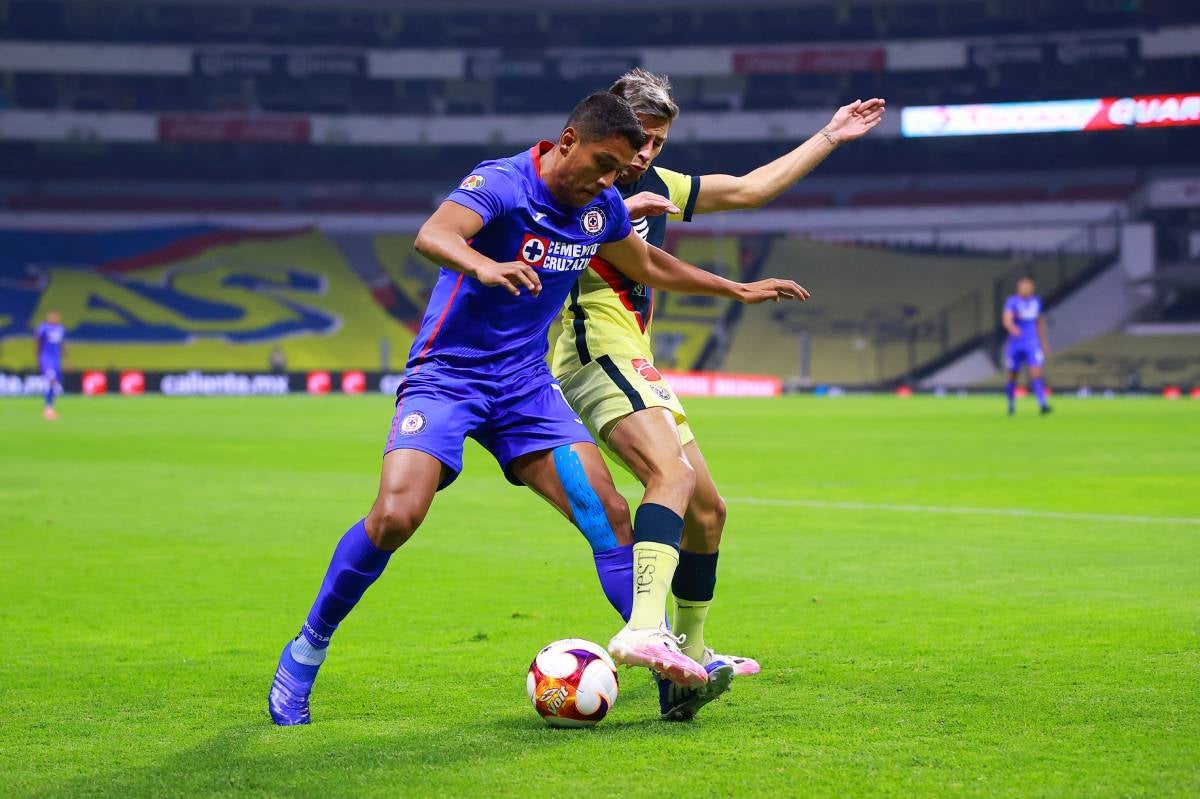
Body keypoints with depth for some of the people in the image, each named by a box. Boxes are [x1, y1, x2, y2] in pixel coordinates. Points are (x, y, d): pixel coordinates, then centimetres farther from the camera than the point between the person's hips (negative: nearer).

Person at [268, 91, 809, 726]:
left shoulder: (602, 206, 5)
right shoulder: (502, 183, -17)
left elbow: (648, 267, 27)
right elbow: (431, 235, -37)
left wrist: (737, 289, 33)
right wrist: (483, 266, -58)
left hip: (526, 384, 6)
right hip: (446, 375, -6)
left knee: (608, 513, -8)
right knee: (395, 515, -23)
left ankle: (651, 644, 1)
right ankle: (305, 652, -5)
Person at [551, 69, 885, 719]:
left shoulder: (659, 187, 21)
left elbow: (749, 188, 29)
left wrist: (830, 136, 31)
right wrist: (618, 211, -23)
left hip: (636, 366, 9)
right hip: (595, 353, -9)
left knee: (707, 509, 11)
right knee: (671, 474, -30)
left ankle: (690, 659, 22)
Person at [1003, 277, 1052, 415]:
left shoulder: (1037, 301, 6)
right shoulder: (1012, 301, -9)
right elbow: (1007, 319, -25)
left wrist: (1044, 341, 23)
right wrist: (1012, 328, -47)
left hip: (1032, 344, 2)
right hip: (1015, 343, -2)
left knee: (1036, 373, -15)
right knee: (1013, 376, 9)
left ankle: (1042, 404, -20)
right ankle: (1011, 405, 30)